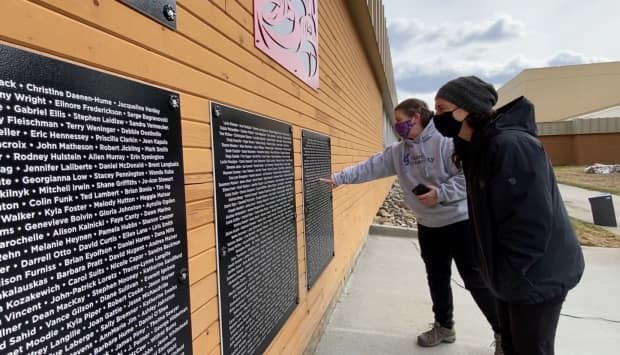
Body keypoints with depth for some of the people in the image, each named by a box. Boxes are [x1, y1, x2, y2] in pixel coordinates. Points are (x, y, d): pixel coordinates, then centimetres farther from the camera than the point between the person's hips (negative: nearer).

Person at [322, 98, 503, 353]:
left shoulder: (446, 141, -17)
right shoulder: (398, 152, 3)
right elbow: (371, 167, 1)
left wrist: (441, 193, -26)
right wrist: (339, 178, -2)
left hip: (460, 222, -6)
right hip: (428, 226, 7)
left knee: (476, 280, 3)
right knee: (437, 280, 19)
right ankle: (444, 327, 39)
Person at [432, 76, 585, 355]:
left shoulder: (510, 145, -26)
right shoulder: (479, 148, 5)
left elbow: (533, 223, -29)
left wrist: (505, 274, -18)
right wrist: (499, 273, 10)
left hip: (536, 277, -9)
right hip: (513, 275, 9)